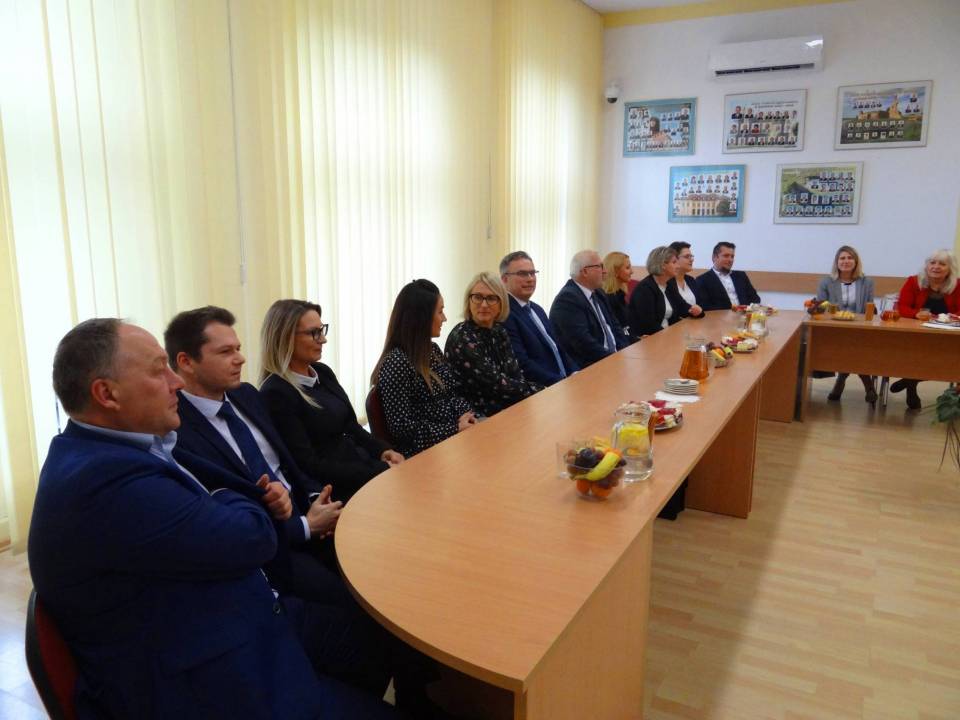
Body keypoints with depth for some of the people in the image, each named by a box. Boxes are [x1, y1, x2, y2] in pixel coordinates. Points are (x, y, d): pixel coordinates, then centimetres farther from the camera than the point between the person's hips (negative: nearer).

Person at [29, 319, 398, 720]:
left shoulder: (99, 453, 4)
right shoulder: (105, 477, -28)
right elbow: (254, 538, -24)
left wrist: (266, 496, -5)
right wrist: (227, 501, -2)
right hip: (204, 688, -9)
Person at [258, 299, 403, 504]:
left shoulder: (323, 372, 10)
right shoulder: (276, 394, -15)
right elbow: (308, 465, -18)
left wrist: (383, 451, -4)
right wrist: (380, 471, -20)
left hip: (362, 462, 7)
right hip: (333, 490, -7)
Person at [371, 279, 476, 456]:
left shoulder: (433, 350, 12)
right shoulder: (396, 363, -15)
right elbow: (401, 428, -17)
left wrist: (465, 415, -4)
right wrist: (455, 428, -15)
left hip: (455, 435, 8)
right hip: (423, 451, -8)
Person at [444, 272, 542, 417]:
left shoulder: (499, 331, 7)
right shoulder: (461, 339, -16)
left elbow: (516, 375, 3)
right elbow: (494, 384, -19)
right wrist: (539, 391, -13)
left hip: (509, 408, 7)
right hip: (480, 418, -7)